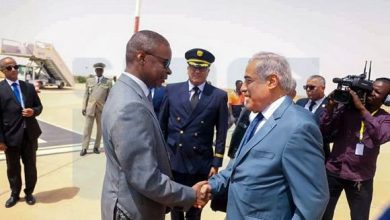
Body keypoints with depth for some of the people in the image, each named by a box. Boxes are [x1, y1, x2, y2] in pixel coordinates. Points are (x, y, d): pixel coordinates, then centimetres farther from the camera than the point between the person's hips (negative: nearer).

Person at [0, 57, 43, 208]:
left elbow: (39, 106, 13)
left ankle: (29, 193, 31)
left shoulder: (29, 87, 7)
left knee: (30, 165, 13)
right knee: (13, 167, 13)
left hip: (30, 134, 3)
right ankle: (15, 194, 33)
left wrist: (33, 111, -12)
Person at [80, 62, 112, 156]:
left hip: (102, 108, -1)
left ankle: (96, 147, 17)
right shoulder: (89, 80, 10)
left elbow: (109, 97, 1)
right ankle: (84, 148, 5)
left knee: (100, 129, 6)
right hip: (90, 108, 1)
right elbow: (86, 95, 8)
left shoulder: (108, 82, 3)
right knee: (87, 128, 0)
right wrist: (83, 107, 2)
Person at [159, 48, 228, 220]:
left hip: (201, 163, -1)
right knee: (175, 206, 18)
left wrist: (216, 163, -4)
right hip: (173, 160, 1)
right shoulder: (171, 90, 1)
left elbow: (221, 133, -2)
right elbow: (162, 124, 5)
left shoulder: (219, 96, -3)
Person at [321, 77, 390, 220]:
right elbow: (324, 130, -6)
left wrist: (362, 108, -24)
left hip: (361, 179, 0)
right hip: (333, 172, 0)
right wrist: (331, 105, -17)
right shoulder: (347, 108, -1)